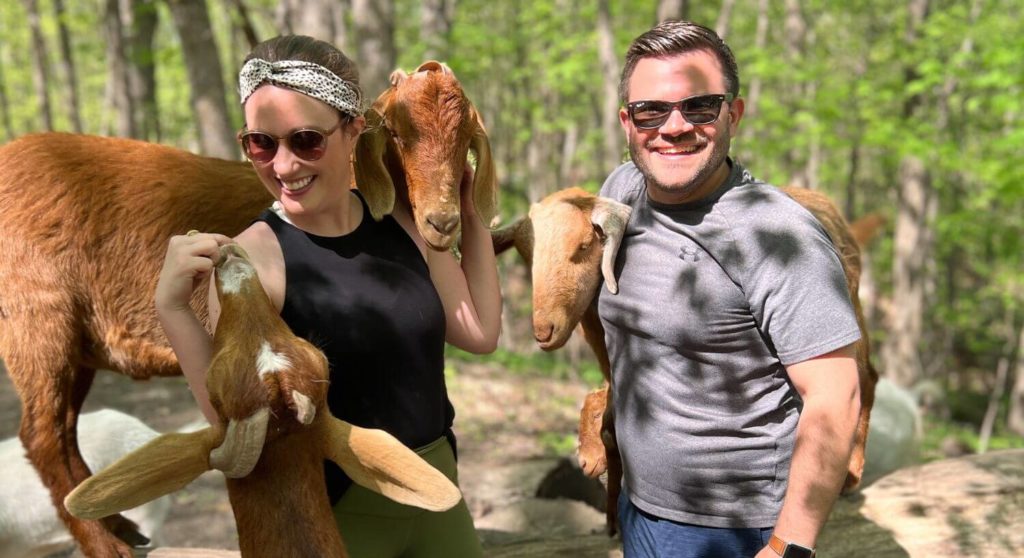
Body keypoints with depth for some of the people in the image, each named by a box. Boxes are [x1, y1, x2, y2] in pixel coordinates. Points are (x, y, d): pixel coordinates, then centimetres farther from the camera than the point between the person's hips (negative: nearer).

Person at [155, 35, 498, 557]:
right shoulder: (249, 258, -16)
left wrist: (471, 216, 5)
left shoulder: (403, 222, -2)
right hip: (332, 516, -4)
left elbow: (481, 331, 4)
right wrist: (172, 308, -30)